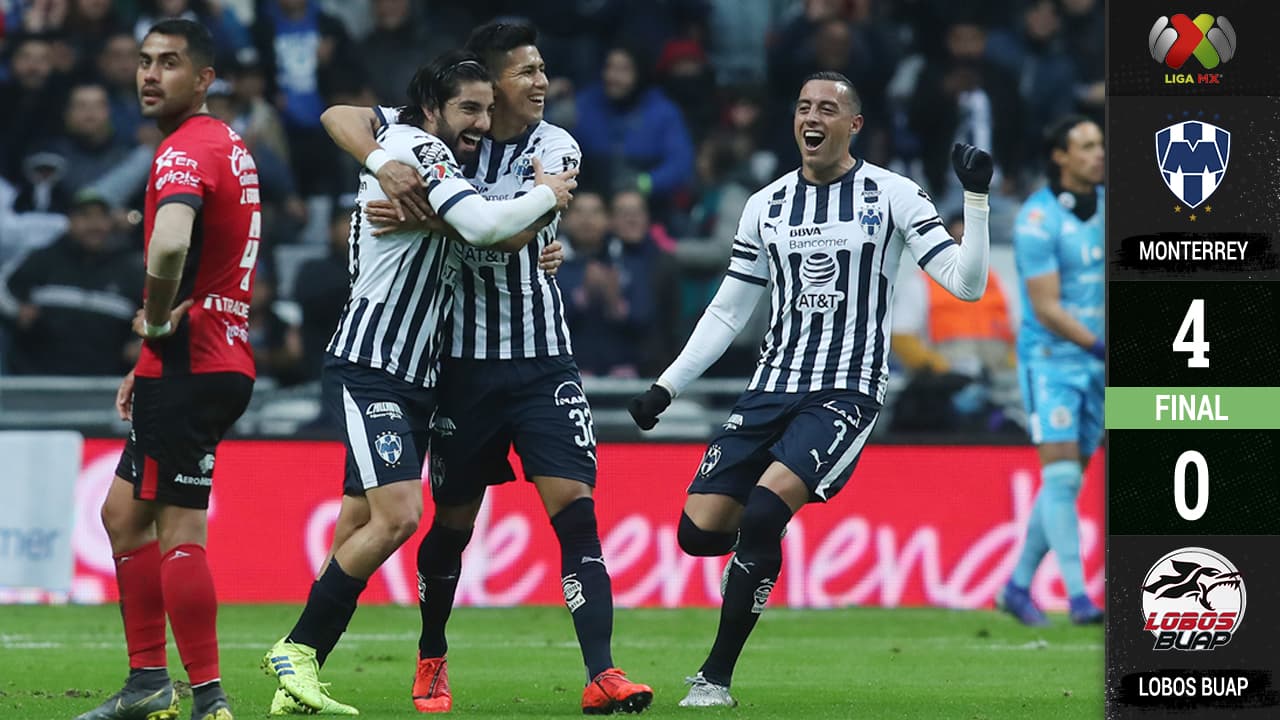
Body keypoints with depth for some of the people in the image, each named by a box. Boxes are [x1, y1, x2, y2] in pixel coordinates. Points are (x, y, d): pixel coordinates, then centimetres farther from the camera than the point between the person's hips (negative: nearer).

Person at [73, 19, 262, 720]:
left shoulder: (185, 151, -15)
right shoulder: (227, 145, 17)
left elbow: (170, 246, -36)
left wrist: (154, 320, -18)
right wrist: (151, 361, 23)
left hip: (189, 367, -11)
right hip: (221, 359, 11)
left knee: (179, 532, -10)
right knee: (124, 513, 16)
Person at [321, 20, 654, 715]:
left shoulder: (555, 149, -2)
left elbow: (512, 227, -18)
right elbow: (341, 117, -5)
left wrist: (426, 215, -26)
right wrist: (386, 168, -23)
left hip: (541, 359, 0)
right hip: (464, 360, 0)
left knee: (574, 506, -12)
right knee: (453, 520, 8)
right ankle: (431, 662, 31)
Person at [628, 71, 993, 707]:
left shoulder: (891, 195, -1)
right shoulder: (766, 206, 11)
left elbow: (966, 284, -5)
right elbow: (728, 311, 18)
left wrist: (976, 199, -17)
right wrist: (666, 387, 12)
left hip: (846, 392, -5)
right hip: (773, 387, 5)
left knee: (762, 511, -24)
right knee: (700, 530, -8)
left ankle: (715, 678, -15)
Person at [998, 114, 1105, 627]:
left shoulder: (1106, 203, 6)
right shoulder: (1038, 219, -15)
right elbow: (1046, 308, -18)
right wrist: (1101, 347, -23)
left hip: (1094, 362, 7)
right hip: (1051, 358, -7)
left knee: (1067, 482, 7)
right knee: (1061, 474, -13)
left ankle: (1018, 587, 18)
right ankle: (1077, 597, -16)